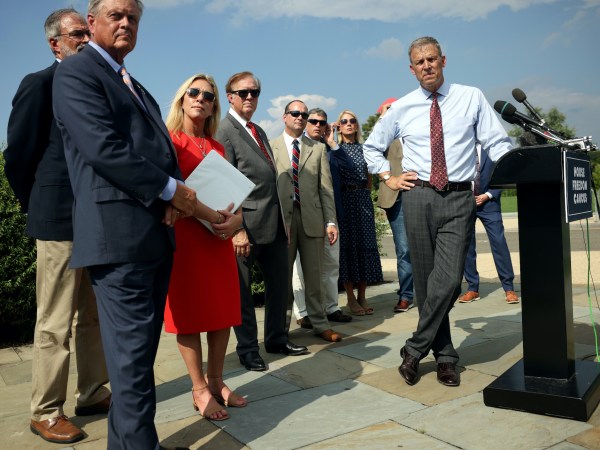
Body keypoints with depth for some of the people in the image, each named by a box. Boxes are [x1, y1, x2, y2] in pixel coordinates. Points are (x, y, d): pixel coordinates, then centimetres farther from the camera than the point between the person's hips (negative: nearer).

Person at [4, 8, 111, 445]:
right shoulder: (40, 84, -3)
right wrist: (40, 209, 3)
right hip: (60, 221, -6)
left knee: (95, 317, 13)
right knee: (55, 323, 2)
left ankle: (93, 394, 26)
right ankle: (46, 412, 15)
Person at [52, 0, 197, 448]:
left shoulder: (134, 85, 24)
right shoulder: (76, 72, -2)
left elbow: (159, 149, 20)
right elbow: (103, 148, -16)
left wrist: (169, 200, 0)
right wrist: (170, 189, -11)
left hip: (156, 232, 9)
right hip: (119, 233, -9)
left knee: (140, 350, 14)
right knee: (133, 353, -5)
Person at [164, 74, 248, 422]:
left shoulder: (217, 147, 15)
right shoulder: (169, 141, -3)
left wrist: (236, 218, -8)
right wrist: (211, 216, -23)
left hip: (219, 237, 6)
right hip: (183, 235, -6)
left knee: (224, 309, 7)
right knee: (189, 311, 2)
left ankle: (216, 382, 22)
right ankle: (199, 390, 13)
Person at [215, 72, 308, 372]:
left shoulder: (259, 132, 18)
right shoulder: (224, 131, -8)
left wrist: (284, 220, 16)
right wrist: (236, 229, -20)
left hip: (274, 223, 8)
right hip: (247, 224, -8)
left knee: (279, 283, 15)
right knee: (242, 290, 5)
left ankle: (277, 338, 30)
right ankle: (247, 348, 19)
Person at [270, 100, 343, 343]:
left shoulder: (318, 148, 12)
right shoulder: (271, 147, 6)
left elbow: (326, 187, 7)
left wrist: (330, 221, -1)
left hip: (311, 217, 2)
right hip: (281, 218, -1)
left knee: (314, 275, 7)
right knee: (282, 275, 6)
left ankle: (320, 324, 20)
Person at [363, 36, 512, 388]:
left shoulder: (471, 98, 6)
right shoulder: (402, 108, 10)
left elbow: (498, 143, 2)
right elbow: (372, 146, 22)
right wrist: (388, 178, 10)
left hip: (459, 199, -1)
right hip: (418, 197, 2)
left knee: (448, 280, -13)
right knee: (425, 281, 5)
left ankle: (415, 350, 4)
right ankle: (444, 356, 20)